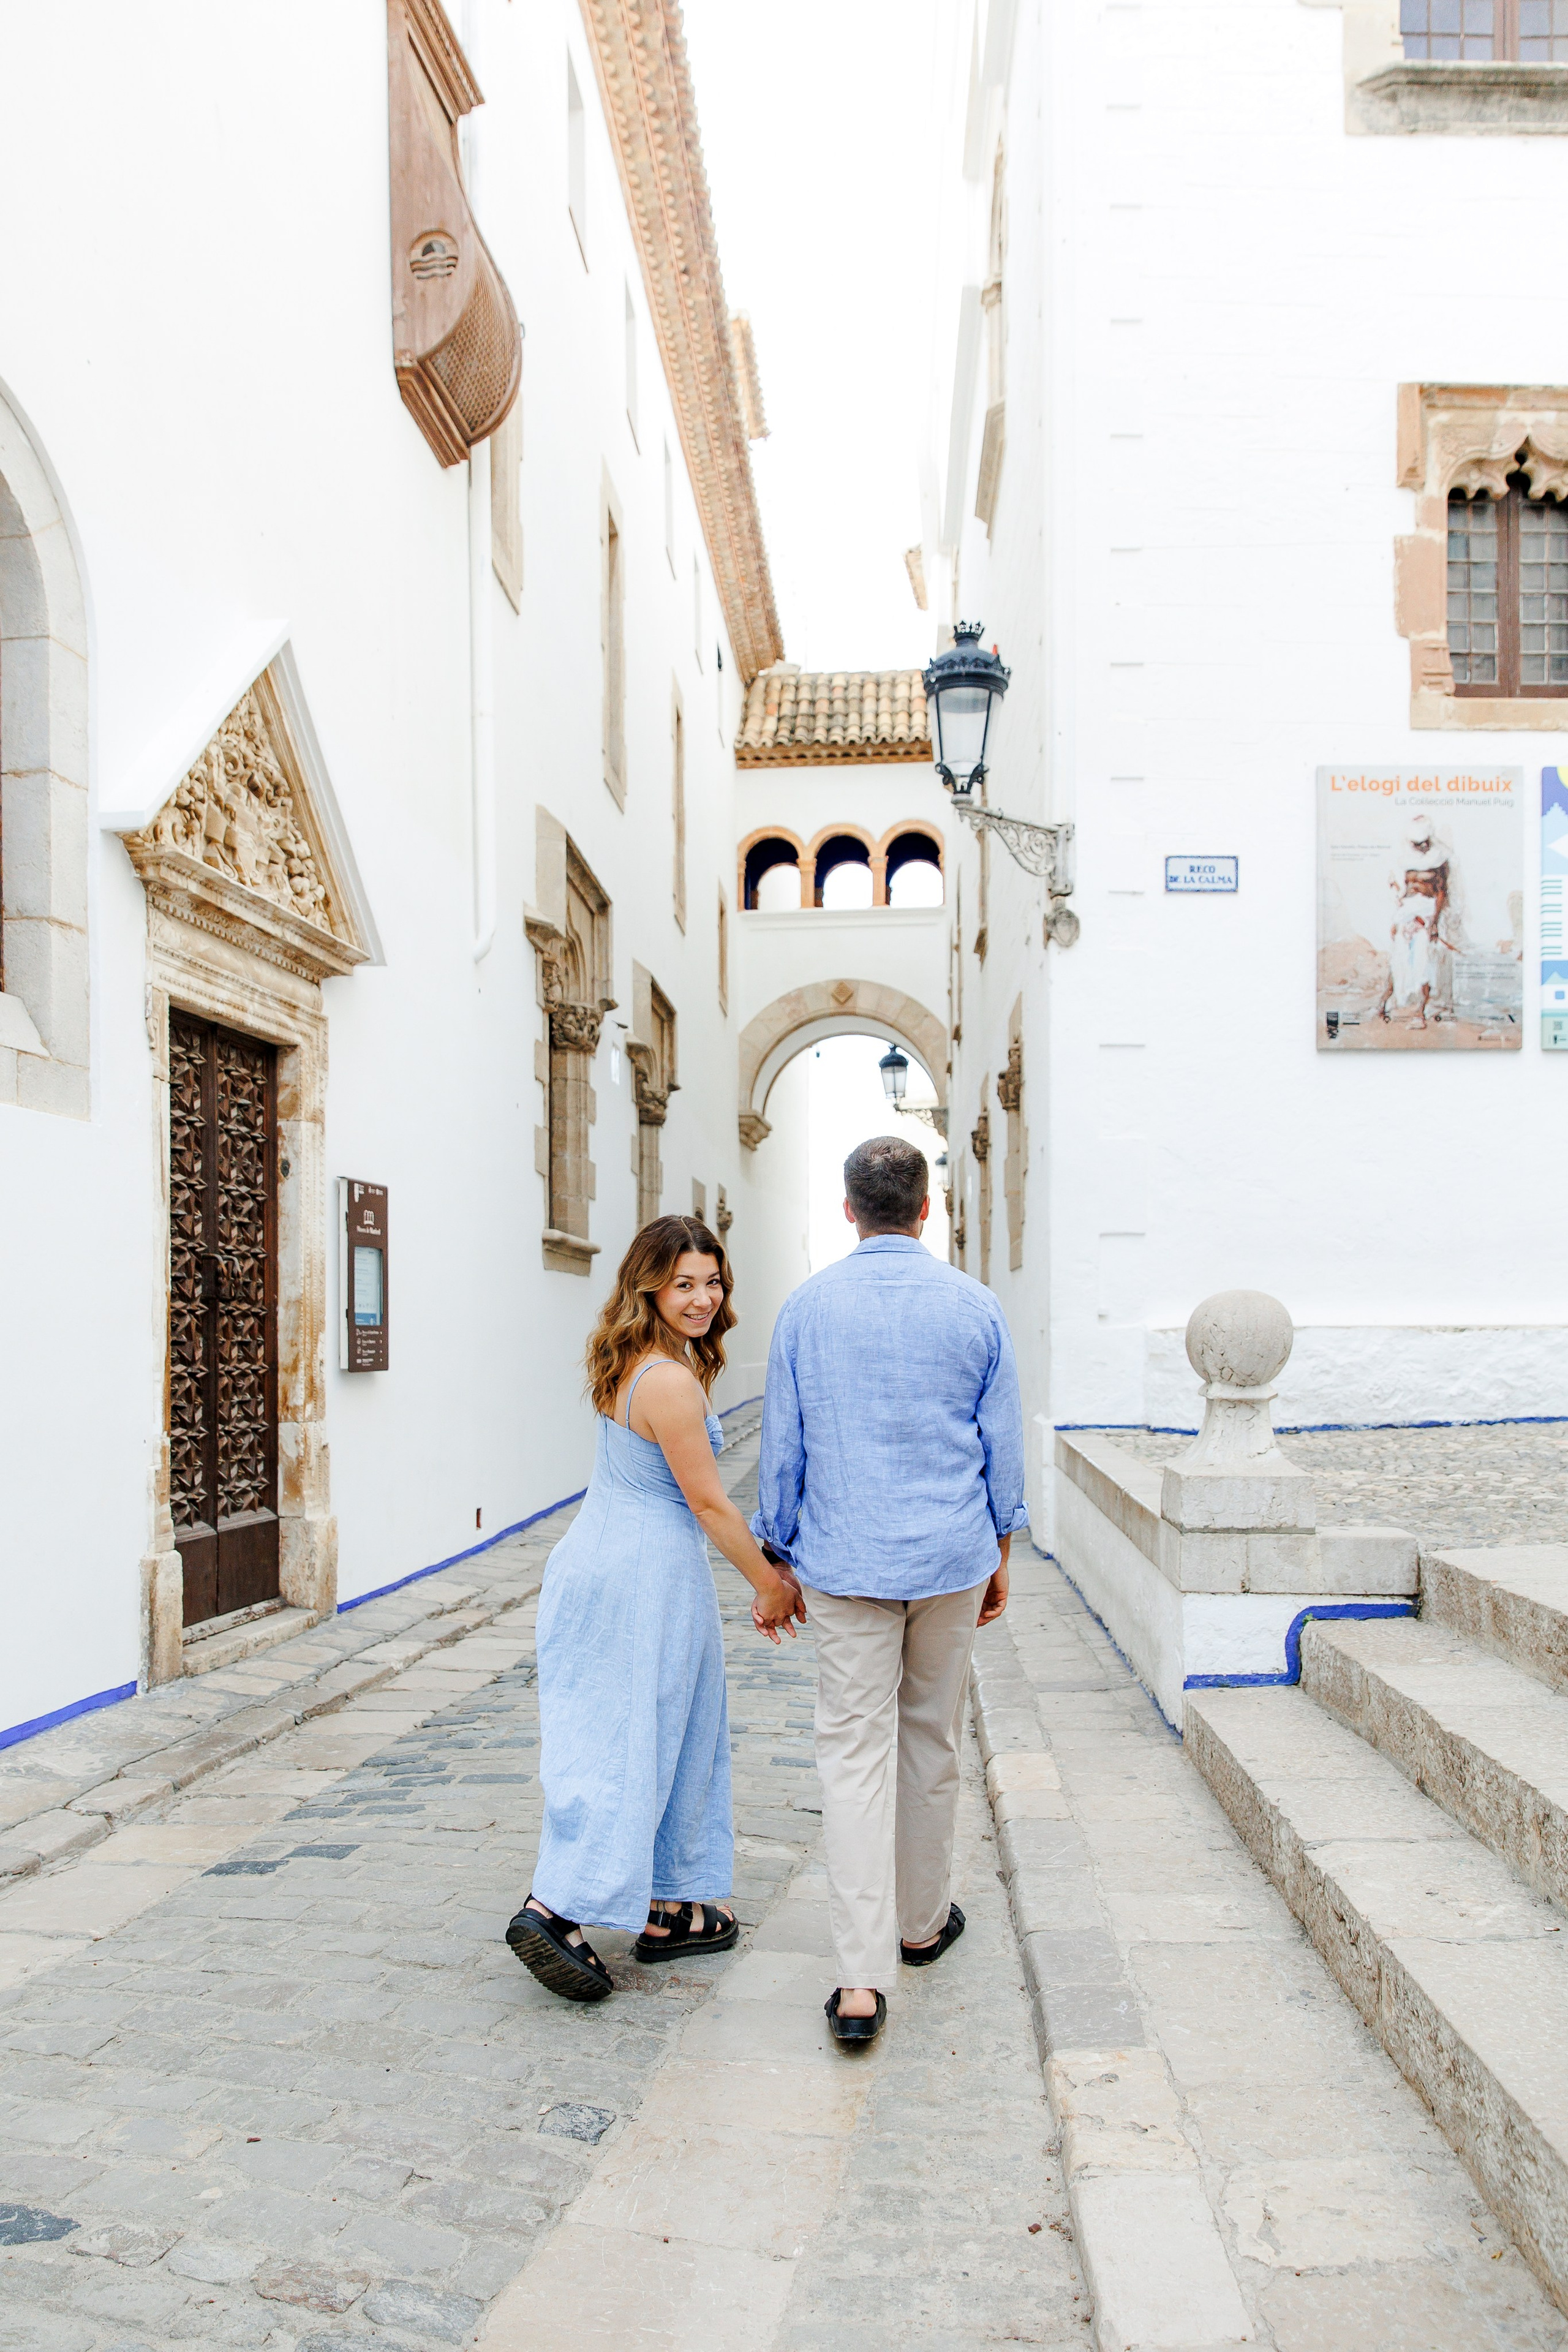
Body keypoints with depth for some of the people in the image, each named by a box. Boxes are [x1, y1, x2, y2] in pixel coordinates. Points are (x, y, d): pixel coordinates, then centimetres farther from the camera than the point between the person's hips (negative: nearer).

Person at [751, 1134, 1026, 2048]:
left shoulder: (807, 1307, -4)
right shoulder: (975, 1306, -2)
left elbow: (782, 1448, 1)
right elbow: (1003, 1444, 3)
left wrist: (777, 1561, 11)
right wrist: (1000, 1553, 15)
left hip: (845, 1561, -1)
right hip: (952, 1559, 1)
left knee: (855, 1752, 1)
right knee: (933, 1742, 16)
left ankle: (862, 1978, -5)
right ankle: (922, 1922, 33)